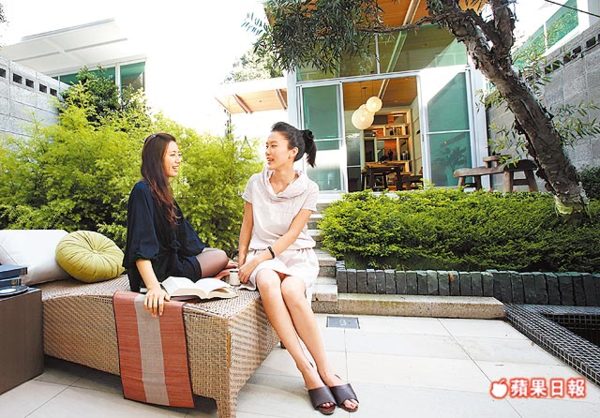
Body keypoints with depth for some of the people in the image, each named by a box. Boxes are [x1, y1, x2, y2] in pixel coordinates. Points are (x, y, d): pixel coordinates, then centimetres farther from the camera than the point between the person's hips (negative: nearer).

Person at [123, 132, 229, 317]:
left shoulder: (162, 191, 10)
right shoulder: (142, 191, -19)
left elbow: (182, 232, 14)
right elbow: (140, 246, -28)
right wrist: (154, 287, -36)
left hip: (171, 260, 9)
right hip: (158, 271, -9)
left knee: (220, 256, 11)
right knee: (221, 257, -8)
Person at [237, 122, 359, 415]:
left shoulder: (308, 189, -3)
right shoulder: (256, 182, 5)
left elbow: (292, 234, -9)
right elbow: (247, 225, 11)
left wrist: (257, 260, -15)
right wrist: (242, 258, 5)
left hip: (297, 254, -1)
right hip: (261, 254, 2)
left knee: (291, 289, -36)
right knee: (268, 283, -35)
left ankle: (325, 371, -19)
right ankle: (308, 371, -26)